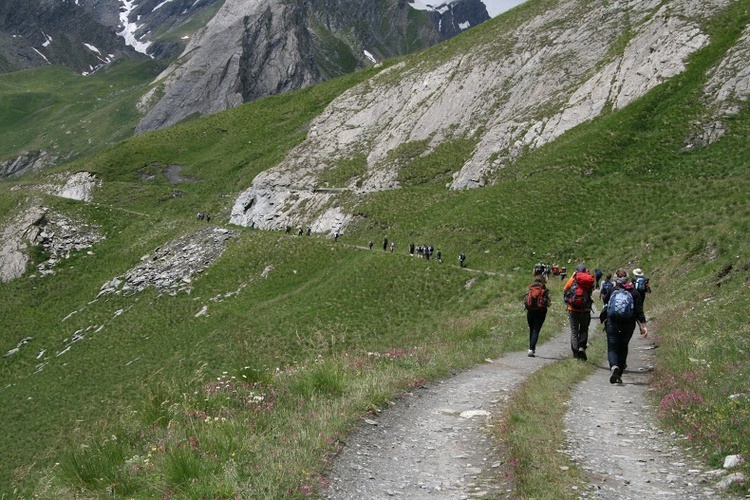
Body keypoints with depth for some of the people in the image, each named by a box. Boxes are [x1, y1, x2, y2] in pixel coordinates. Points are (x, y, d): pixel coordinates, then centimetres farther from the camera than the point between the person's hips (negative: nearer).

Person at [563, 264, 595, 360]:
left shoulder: (572, 280, -4)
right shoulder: (589, 281, -4)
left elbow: (565, 290, 7)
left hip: (573, 309, 0)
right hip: (585, 310, 0)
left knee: (574, 331, 8)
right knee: (584, 330, 16)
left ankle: (575, 352, 5)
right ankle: (582, 347, -5)